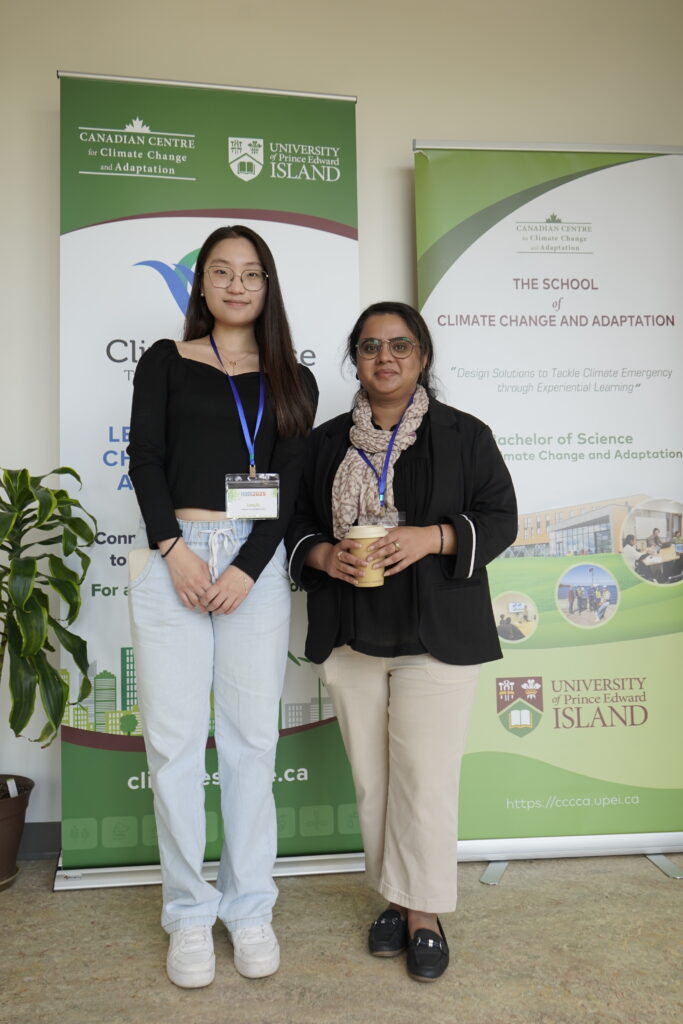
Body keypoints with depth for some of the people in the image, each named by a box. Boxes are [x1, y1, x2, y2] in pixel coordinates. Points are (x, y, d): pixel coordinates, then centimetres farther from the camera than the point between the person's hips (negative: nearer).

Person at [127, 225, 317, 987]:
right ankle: (188, 911, 18)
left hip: (257, 563, 1)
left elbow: (289, 482, 3)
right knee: (174, 740, 2)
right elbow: (145, 458, 1)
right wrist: (173, 549, -12)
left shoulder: (291, 383, 12)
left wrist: (248, 568, -9)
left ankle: (250, 906, 21)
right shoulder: (164, 363, 11)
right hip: (173, 557, 0)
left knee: (250, 739, 6)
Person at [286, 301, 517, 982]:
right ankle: (395, 897, 29)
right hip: (350, 637, 3)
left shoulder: (464, 435, 2)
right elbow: (295, 522, 12)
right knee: (371, 777, 11)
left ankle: (424, 916, 17)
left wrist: (431, 538, -17)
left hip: (436, 637, -3)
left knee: (426, 778, -1)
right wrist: (323, 555, -9)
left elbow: (500, 518, 0)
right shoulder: (325, 441, 10)